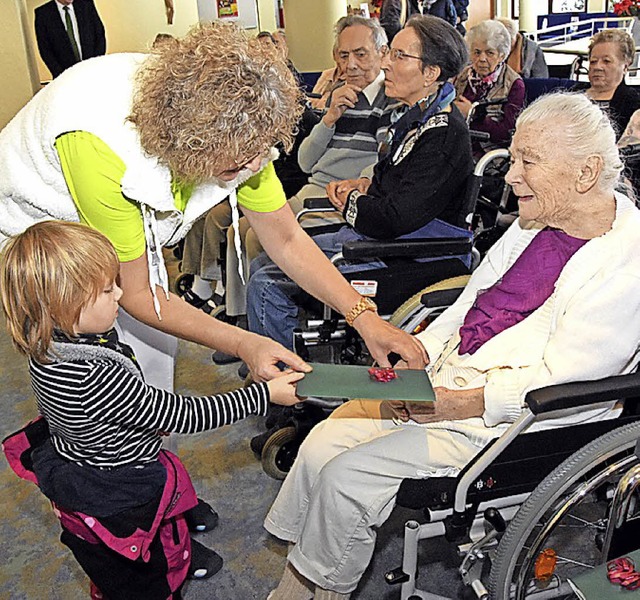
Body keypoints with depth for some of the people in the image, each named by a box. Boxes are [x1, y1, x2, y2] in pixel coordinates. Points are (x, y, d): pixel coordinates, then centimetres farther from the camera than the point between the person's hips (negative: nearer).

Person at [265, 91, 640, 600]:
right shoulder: (535, 222, 7)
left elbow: (558, 377, -19)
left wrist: (464, 402, -22)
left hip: (502, 419, -7)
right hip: (445, 378, 8)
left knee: (347, 474, -14)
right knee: (322, 444, -3)